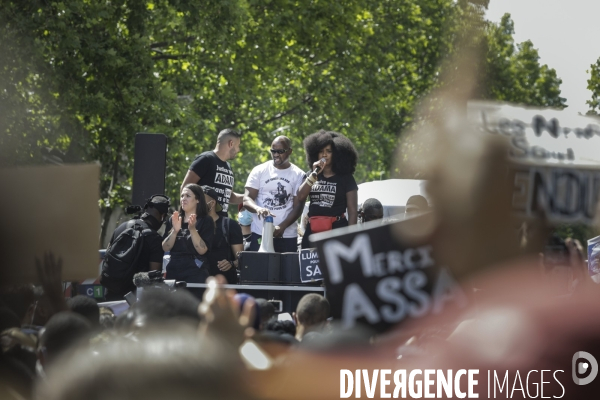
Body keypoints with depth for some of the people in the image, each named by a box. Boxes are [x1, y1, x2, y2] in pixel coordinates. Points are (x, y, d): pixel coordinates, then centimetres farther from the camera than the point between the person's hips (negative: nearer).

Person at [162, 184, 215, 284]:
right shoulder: (173, 220, 12)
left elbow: (202, 250, -10)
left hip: (196, 275, -4)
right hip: (173, 273, 4)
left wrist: (192, 229, -21)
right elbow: (165, 248, 4)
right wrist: (175, 231, -12)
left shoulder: (206, 221, 0)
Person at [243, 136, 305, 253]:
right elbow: (247, 199, 1)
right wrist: (258, 208, -23)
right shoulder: (259, 171, 7)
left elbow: (298, 206, 1)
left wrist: (282, 227, -16)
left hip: (287, 236, 0)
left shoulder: (298, 175, 5)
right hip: (260, 234, 0)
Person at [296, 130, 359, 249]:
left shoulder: (346, 178, 4)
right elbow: (300, 197, 1)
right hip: (313, 231, 4)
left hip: (337, 230, -4)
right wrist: (314, 174, -7)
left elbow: (353, 211, 1)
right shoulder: (311, 176, 16)